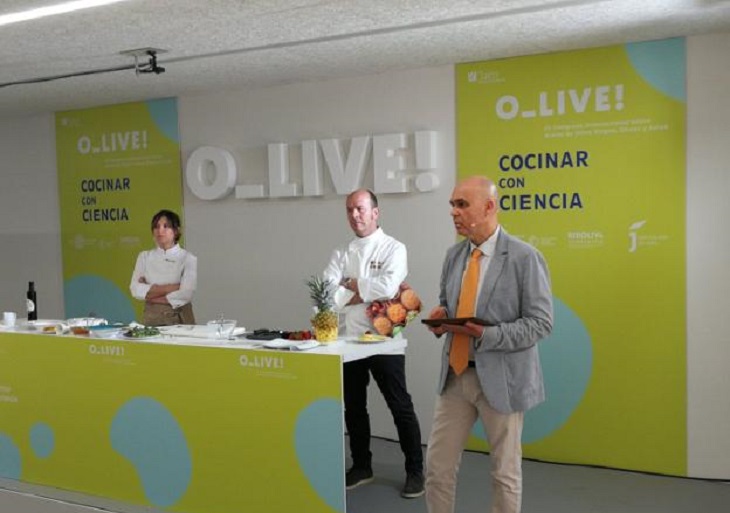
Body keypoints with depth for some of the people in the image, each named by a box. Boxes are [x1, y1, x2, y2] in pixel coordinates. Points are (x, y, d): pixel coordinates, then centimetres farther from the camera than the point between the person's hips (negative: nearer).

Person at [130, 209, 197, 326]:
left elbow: (185, 295, -10)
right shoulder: (144, 257, 10)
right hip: (151, 319, 2)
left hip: (180, 320, -2)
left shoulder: (188, 258, 0)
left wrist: (150, 292, -4)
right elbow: (136, 290, -2)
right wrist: (171, 288, -10)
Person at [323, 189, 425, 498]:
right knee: (353, 407, 14)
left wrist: (352, 284, -8)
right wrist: (367, 292, -14)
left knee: (400, 407, 2)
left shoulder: (393, 248, -5)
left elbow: (388, 287, -21)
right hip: (350, 341, 5)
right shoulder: (342, 253, 9)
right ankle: (361, 466, 31)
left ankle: (415, 471, 16)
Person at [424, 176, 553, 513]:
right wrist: (441, 316, -5)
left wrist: (487, 335, -25)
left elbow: (540, 322, -13)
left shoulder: (525, 257, -12)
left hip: (500, 377, -5)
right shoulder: (454, 255, 7)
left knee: (505, 472, 10)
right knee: (437, 466, 8)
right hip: (455, 374, 5)